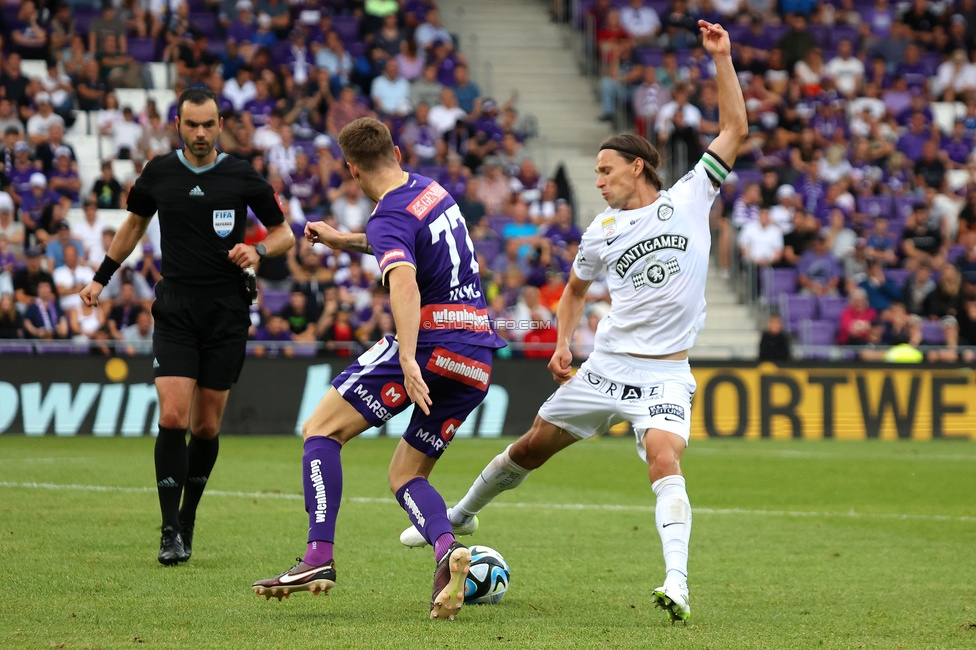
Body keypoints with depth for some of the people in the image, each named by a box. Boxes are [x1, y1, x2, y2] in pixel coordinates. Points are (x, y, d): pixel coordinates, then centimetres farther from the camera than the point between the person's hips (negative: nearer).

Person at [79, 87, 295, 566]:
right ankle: (170, 532, -9)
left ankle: (188, 520, 23)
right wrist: (101, 278, 23)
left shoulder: (242, 177, -1)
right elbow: (134, 223, 22)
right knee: (173, 419, -13)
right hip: (175, 310, 0)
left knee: (206, 426, 4)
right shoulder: (158, 173, 4)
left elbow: (284, 232, 9)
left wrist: (260, 250, -12)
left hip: (227, 313, 0)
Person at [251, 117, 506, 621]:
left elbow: (403, 281, -30)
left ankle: (320, 557, -12)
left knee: (321, 429, 1)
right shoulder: (431, 191, 16)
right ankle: (447, 548, -16)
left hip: (431, 343, -8)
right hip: (476, 360, 8)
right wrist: (343, 240, 36)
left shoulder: (391, 217, -11)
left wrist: (408, 362, -41)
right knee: (405, 475, 13)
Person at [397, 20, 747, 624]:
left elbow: (735, 129, -3)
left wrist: (722, 57, -9)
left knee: (664, 456, -28)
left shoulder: (690, 198, 0)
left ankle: (678, 585, -33)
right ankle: (463, 513, 38)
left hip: (665, 372, -4)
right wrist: (563, 343, 9)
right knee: (533, 445, 13)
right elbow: (576, 288, 25)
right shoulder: (603, 229, 8)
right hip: (607, 363, 4)